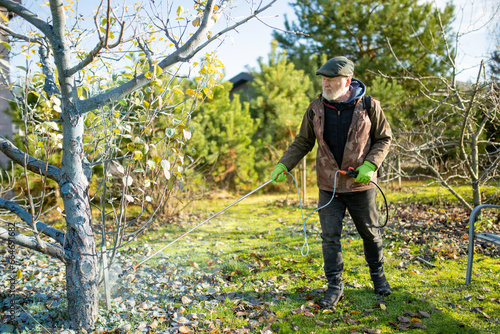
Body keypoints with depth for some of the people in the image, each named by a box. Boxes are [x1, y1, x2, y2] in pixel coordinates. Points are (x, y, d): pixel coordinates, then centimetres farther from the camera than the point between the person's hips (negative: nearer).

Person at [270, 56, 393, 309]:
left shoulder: (369, 106, -8)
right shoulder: (316, 109, -2)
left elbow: (384, 138, 1)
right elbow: (302, 143, 6)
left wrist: (370, 166, -13)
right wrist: (283, 165, -5)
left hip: (360, 185, -1)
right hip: (329, 186, 1)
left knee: (370, 233, 14)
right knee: (330, 236, 3)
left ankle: (378, 275, 39)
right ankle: (335, 286, 18)